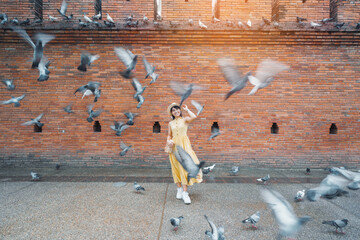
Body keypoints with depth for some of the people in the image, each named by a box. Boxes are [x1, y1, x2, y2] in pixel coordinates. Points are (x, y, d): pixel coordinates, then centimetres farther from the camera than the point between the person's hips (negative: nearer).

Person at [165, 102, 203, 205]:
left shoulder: (185, 120, 2)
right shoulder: (171, 123, 12)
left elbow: (194, 117, -18)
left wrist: (186, 109, -4)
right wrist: (168, 141, -2)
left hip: (184, 145, -3)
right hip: (174, 145, 4)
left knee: (184, 166, -11)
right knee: (176, 167, 5)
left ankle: (185, 192, -9)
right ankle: (179, 189, 19)